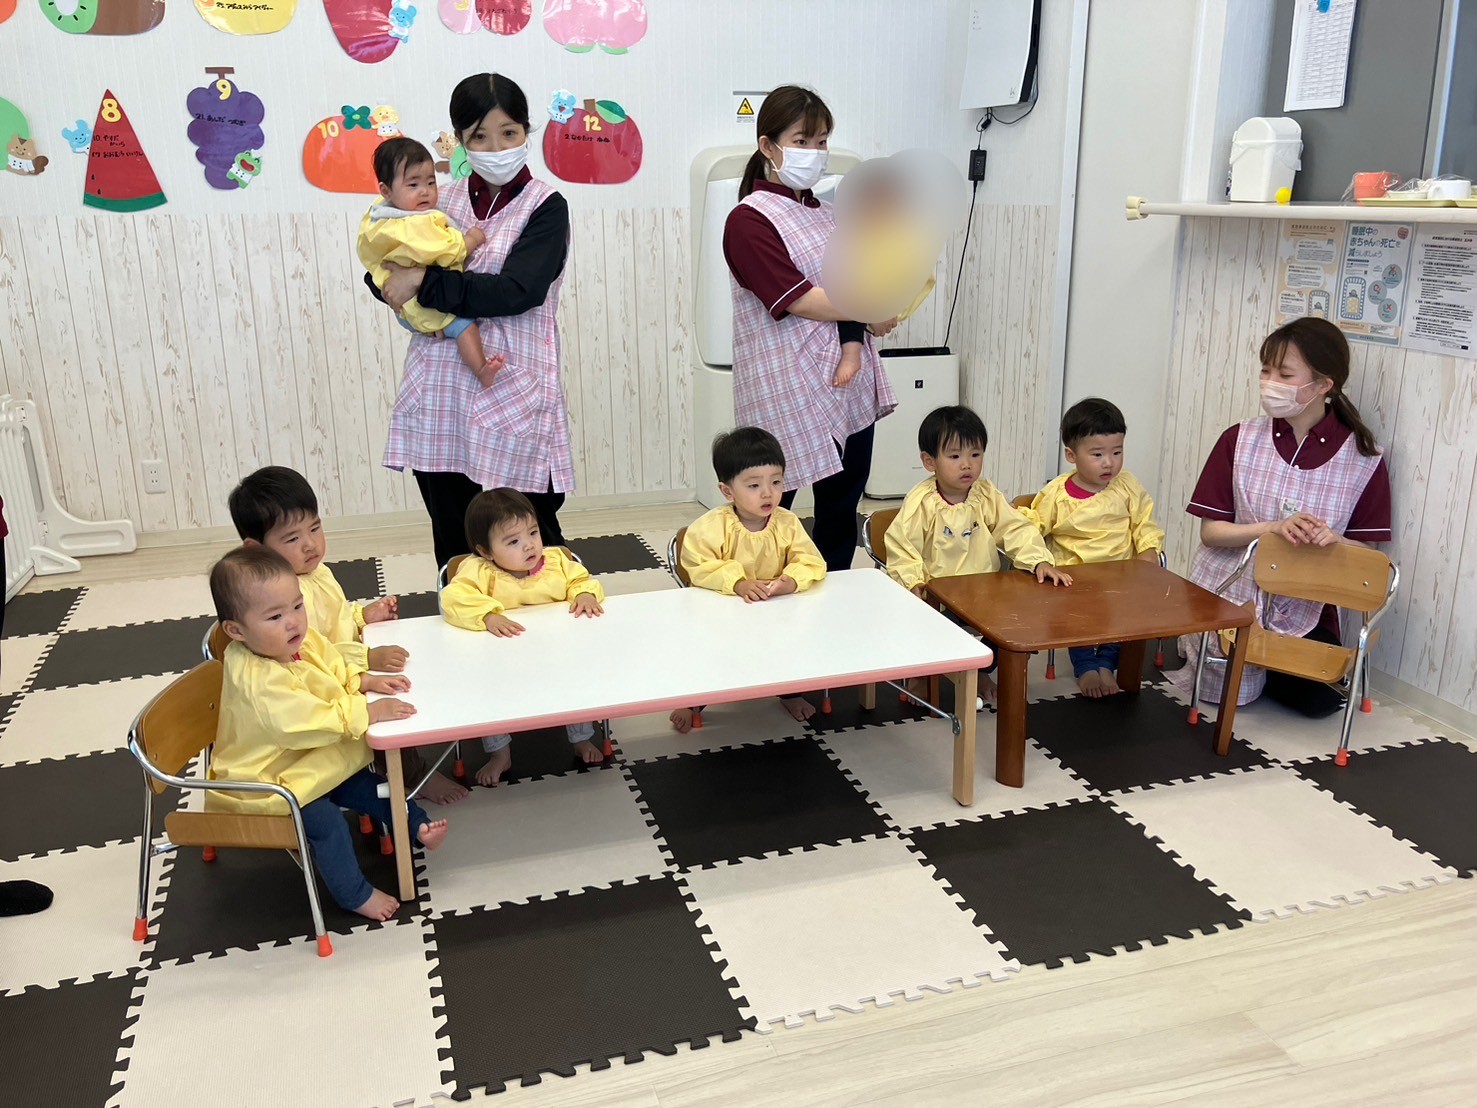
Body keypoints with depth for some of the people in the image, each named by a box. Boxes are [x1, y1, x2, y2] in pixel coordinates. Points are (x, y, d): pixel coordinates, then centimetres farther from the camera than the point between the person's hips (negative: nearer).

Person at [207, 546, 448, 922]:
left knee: (371, 787, 7)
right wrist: (367, 712, -37)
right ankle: (354, 894, -1)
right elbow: (311, 723, -39)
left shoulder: (306, 642, -7)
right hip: (268, 783, -9)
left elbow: (338, 673, 12)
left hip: (315, 762, 9)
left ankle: (417, 825, 25)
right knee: (326, 821, -18)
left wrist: (365, 681, -6)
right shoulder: (256, 681, -35)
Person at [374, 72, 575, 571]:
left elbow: (517, 291, -16)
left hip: (512, 398, -4)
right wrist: (396, 282, -7)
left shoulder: (546, 207, -1)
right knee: (453, 544, 11)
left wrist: (426, 282, -15)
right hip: (439, 397, 4)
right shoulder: (442, 202, 12)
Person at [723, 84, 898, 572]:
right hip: (789, 389, -8)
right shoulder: (749, 220, -8)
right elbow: (799, 300, -16)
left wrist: (854, 346, -11)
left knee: (842, 503, 13)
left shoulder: (822, 213, 16)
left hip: (848, 382, 8)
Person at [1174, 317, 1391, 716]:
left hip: (1304, 608, 1)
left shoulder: (1364, 459, -8)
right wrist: (1274, 528, -25)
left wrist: (1334, 541, -26)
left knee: (1318, 701, -9)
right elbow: (1210, 531, -7)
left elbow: (1366, 548, -3)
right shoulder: (1239, 440, -7)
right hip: (1230, 595, 0)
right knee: (1231, 690, -8)